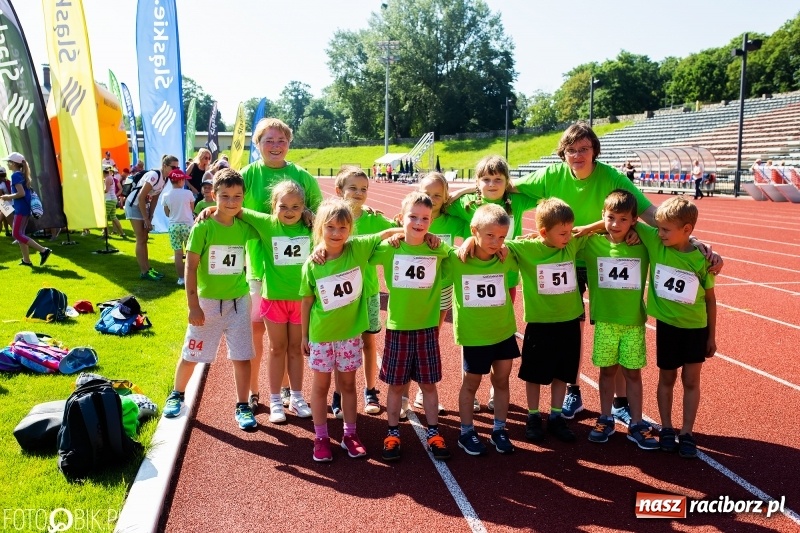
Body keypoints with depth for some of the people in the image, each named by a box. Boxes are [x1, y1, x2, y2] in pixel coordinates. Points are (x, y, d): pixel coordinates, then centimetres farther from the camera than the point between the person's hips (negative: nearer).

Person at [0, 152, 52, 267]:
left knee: (17, 234, -7)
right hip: (25, 208, 9)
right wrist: (10, 197, 15)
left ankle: (43, 250, -15)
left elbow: (21, 193, -21)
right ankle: (26, 260, 14)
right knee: (19, 234, 13)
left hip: (21, 208, -9)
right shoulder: (22, 174, 14)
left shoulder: (15, 175, -13)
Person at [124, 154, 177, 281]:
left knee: (144, 239, 12)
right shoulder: (154, 175, -25)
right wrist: (146, 219, -21)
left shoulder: (165, 178, 0)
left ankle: (147, 268, 18)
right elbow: (141, 197, -25)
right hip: (134, 204, -9)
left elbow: (154, 198, 6)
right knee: (141, 240, -6)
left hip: (144, 205, 9)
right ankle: (144, 271, -3)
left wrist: (150, 217, 1)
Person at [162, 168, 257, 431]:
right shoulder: (203, 227, -12)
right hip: (208, 302, -2)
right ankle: (176, 395, 38)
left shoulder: (245, 228, -3)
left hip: (238, 302, 2)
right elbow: (191, 267, -11)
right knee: (191, 355, 13)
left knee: (242, 356, 4)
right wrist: (193, 305, -13)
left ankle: (242, 407, 18)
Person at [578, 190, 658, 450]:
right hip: (605, 320, 0)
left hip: (634, 321, 0)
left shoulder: (643, 246, -4)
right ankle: (605, 419, 25)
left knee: (633, 372, 9)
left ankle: (636, 424, 20)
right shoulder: (592, 244, -6)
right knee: (607, 370, 11)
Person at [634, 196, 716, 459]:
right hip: (667, 325, 1)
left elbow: (709, 298, -3)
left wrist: (712, 336, 1)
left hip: (696, 328, -1)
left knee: (691, 380, 7)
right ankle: (666, 428, 27)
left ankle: (687, 433, 19)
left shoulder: (701, 258, -13)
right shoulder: (655, 242, -11)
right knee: (666, 378, 13)